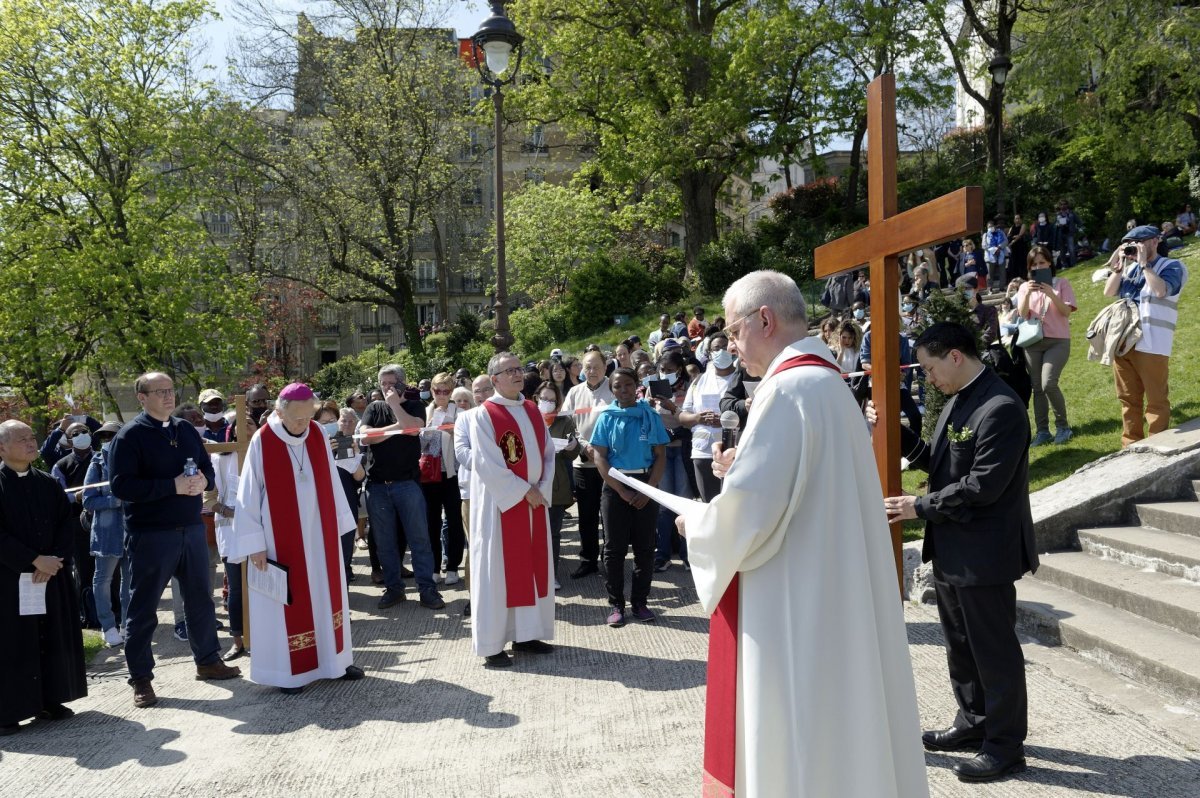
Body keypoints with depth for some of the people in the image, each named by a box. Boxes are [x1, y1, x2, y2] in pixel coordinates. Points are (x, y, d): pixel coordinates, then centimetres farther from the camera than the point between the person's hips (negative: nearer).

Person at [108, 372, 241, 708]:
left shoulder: (186, 429, 10)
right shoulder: (130, 435, -9)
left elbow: (207, 467, 16)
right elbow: (122, 485, -17)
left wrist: (203, 480, -8)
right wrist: (173, 486, -22)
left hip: (191, 528, 6)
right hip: (150, 535, -6)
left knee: (200, 599, 16)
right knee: (143, 607, 4)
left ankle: (208, 661, 31)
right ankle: (141, 678, 15)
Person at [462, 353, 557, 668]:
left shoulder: (533, 411, 10)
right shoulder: (483, 415, -10)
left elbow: (548, 453, 10)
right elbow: (488, 465, -16)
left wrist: (543, 489, -5)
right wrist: (525, 491, -15)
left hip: (535, 501, 7)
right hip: (500, 503, -6)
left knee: (533, 567, 11)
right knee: (497, 571, -1)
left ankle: (525, 634, 23)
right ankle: (491, 645, 7)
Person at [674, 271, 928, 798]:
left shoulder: (789, 386, -19)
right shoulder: (828, 382, 12)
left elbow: (749, 508, -24)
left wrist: (698, 526, -5)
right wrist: (742, 469, 11)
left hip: (794, 606, -10)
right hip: (833, 594, 10)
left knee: (792, 736, 3)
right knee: (828, 725, 19)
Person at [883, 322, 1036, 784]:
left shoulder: (1001, 408, -21)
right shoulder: (957, 401, 9)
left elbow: (982, 485, -24)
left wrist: (920, 507, -18)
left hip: (983, 553, -10)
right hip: (952, 550, 10)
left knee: (994, 650, 5)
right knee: (960, 645, 21)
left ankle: (1005, 745, 20)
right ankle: (973, 725, 37)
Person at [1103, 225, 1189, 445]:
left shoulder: (1171, 266, 0)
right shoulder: (1131, 268, 17)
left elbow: (1161, 290, -19)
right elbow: (1108, 292, 11)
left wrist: (1144, 263, -10)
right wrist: (1120, 265, 2)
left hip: (1151, 346, -6)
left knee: (1156, 400, -3)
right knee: (1128, 399, 11)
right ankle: (1131, 445, 19)